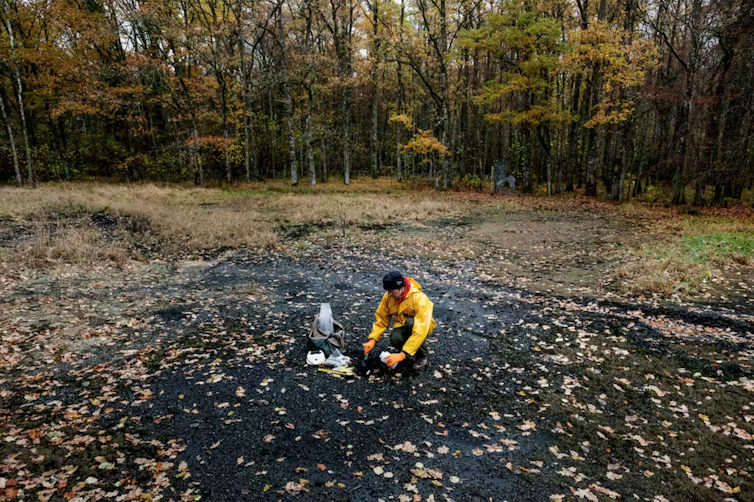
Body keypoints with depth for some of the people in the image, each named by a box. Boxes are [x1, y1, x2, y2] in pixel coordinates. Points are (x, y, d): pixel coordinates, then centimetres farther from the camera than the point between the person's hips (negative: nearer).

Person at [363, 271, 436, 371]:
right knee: (395, 340, -32)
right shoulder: (388, 296, -15)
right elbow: (381, 320, -5)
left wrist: (403, 354, -42)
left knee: (410, 323, -38)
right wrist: (372, 340, -21)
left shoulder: (419, 299, -32)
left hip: (418, 326, -3)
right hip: (402, 325, 3)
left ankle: (422, 355, -14)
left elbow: (420, 330, -38)